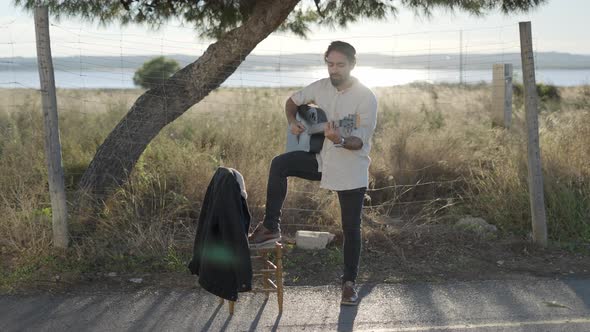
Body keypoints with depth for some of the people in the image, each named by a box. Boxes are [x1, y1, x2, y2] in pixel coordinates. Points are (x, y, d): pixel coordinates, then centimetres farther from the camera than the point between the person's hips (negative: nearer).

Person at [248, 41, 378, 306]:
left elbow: (360, 141, -22)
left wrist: (340, 140, -43)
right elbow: (292, 101, 16)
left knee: (351, 229, 3)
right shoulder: (321, 87, -2)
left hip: (351, 172, -4)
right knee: (280, 164, -17)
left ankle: (349, 282, 21)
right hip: (323, 160, 4)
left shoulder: (366, 98, -17)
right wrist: (292, 122, -4)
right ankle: (271, 227, -9)